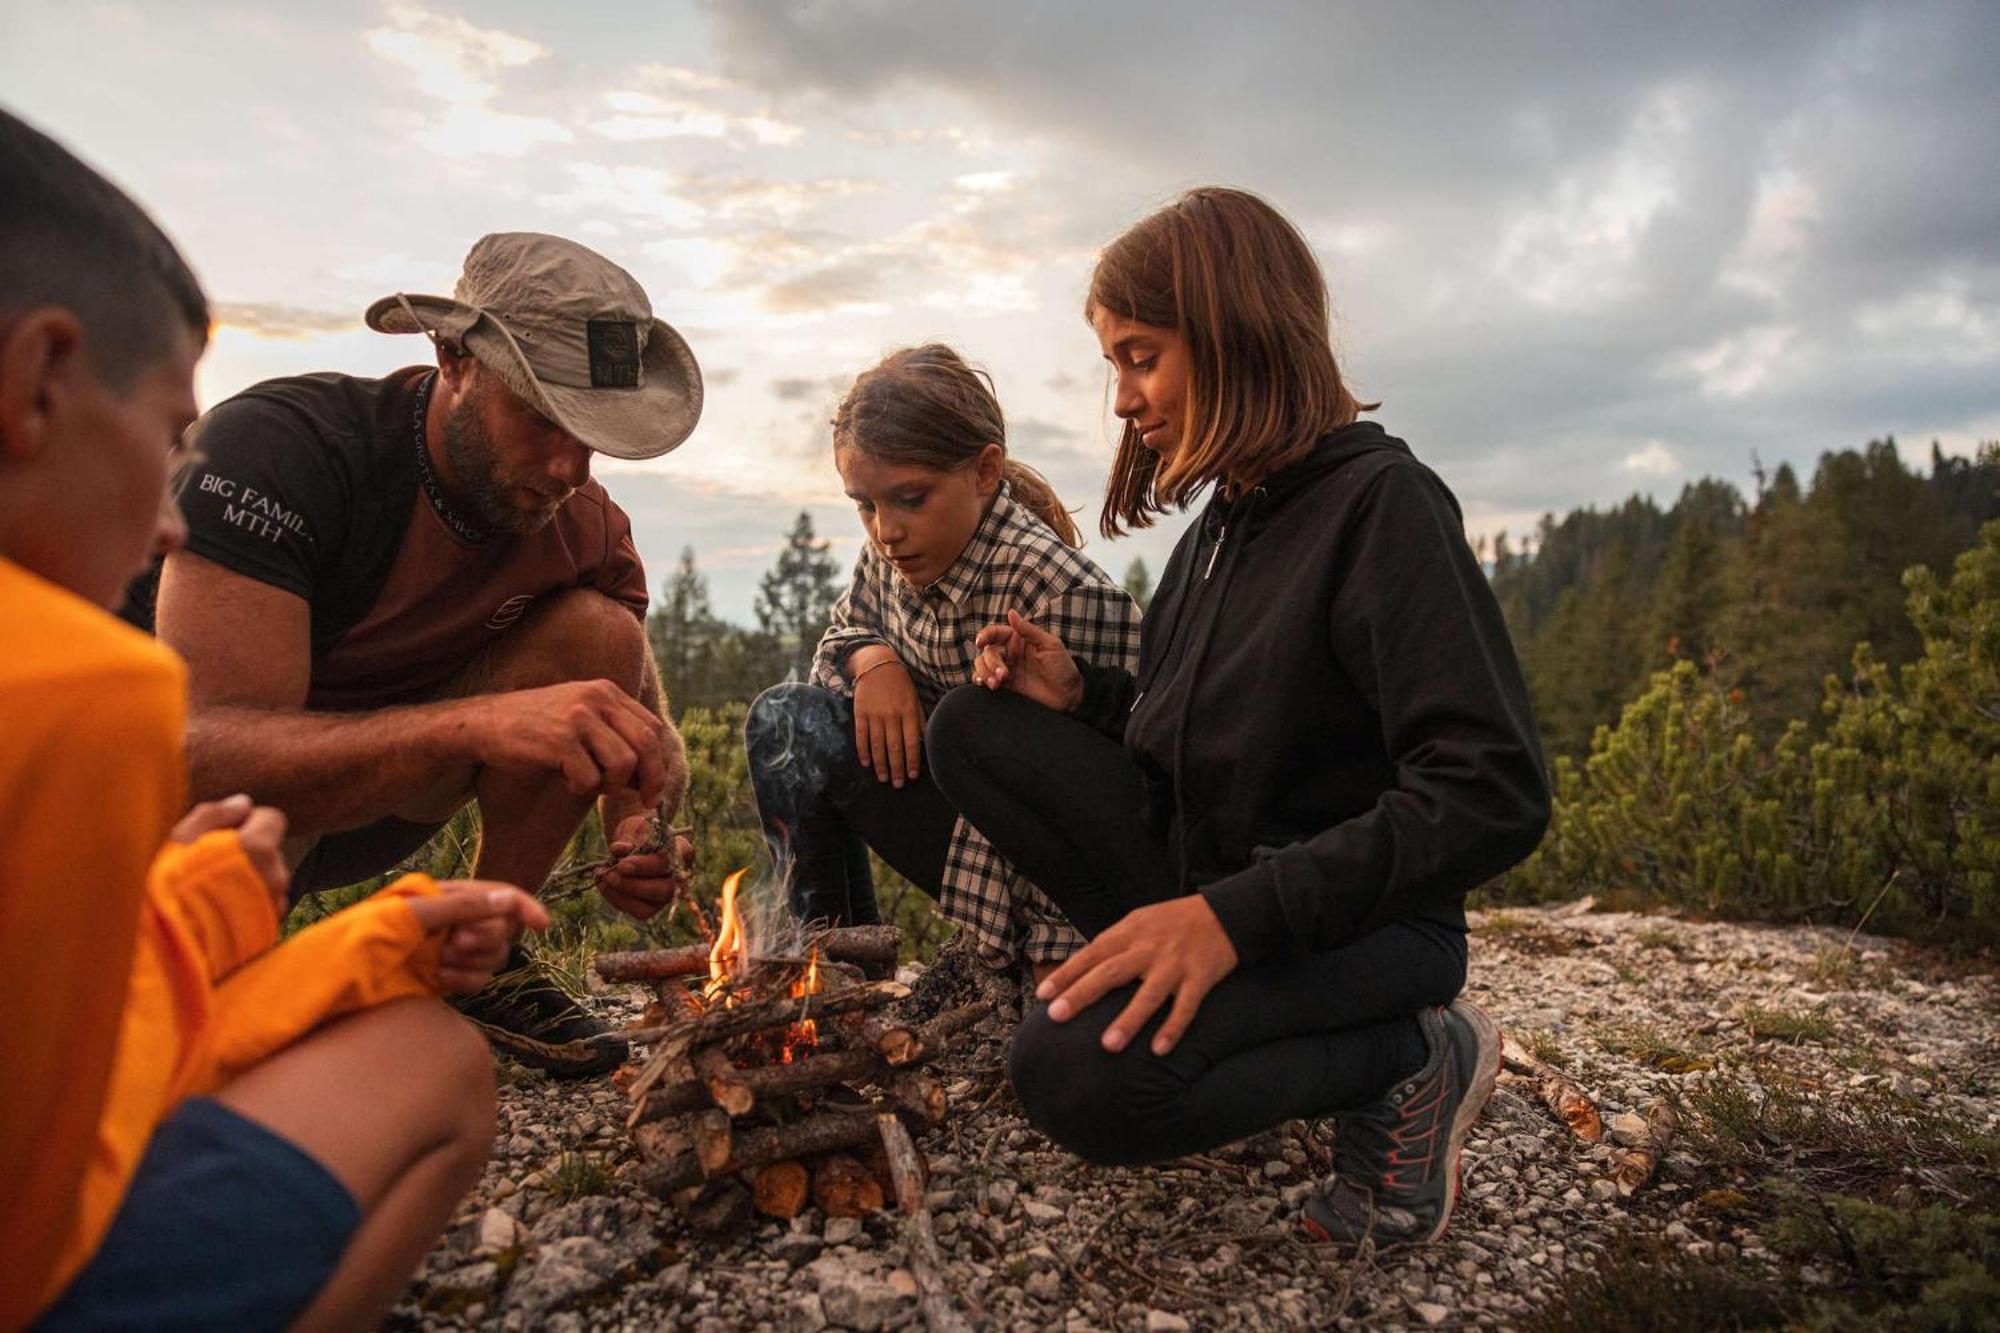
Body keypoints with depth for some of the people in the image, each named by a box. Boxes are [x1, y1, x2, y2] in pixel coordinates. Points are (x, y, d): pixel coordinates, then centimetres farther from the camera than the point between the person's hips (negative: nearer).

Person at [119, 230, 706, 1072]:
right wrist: (480, 721, -52)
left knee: (599, 633, -16)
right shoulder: (273, 445, -27)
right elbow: (207, 749, -37)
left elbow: (646, 729, -5)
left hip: (371, 796, 4)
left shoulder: (585, 527, -11)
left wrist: (638, 836, -28)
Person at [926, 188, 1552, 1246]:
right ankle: (1197, 994, -4)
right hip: (1206, 886, 8)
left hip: (1358, 923, -7)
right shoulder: (1219, 526, 11)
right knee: (973, 729, -6)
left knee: (1082, 1074, -32)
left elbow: (1493, 796, -24)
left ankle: (1411, 1057, -6)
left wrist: (1237, 916, -30)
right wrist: (1081, 694, -2)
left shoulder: (1380, 500, -15)